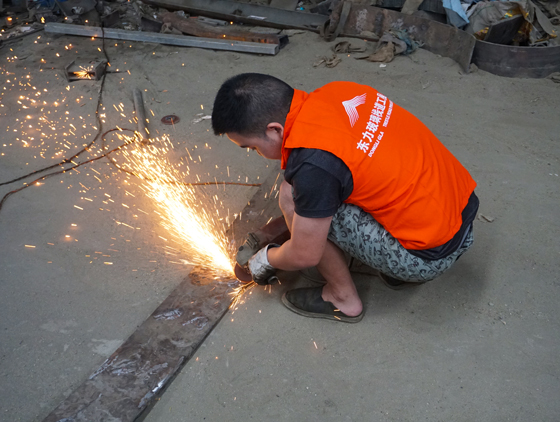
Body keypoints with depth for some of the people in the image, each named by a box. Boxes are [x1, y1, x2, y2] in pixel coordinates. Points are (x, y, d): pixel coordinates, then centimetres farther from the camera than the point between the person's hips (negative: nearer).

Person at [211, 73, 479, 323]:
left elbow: (304, 256, -13)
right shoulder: (336, 91, -1)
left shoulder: (312, 165, -26)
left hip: (433, 256, -8)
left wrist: (265, 260, 9)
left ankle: (343, 298, 9)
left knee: (293, 197, -10)